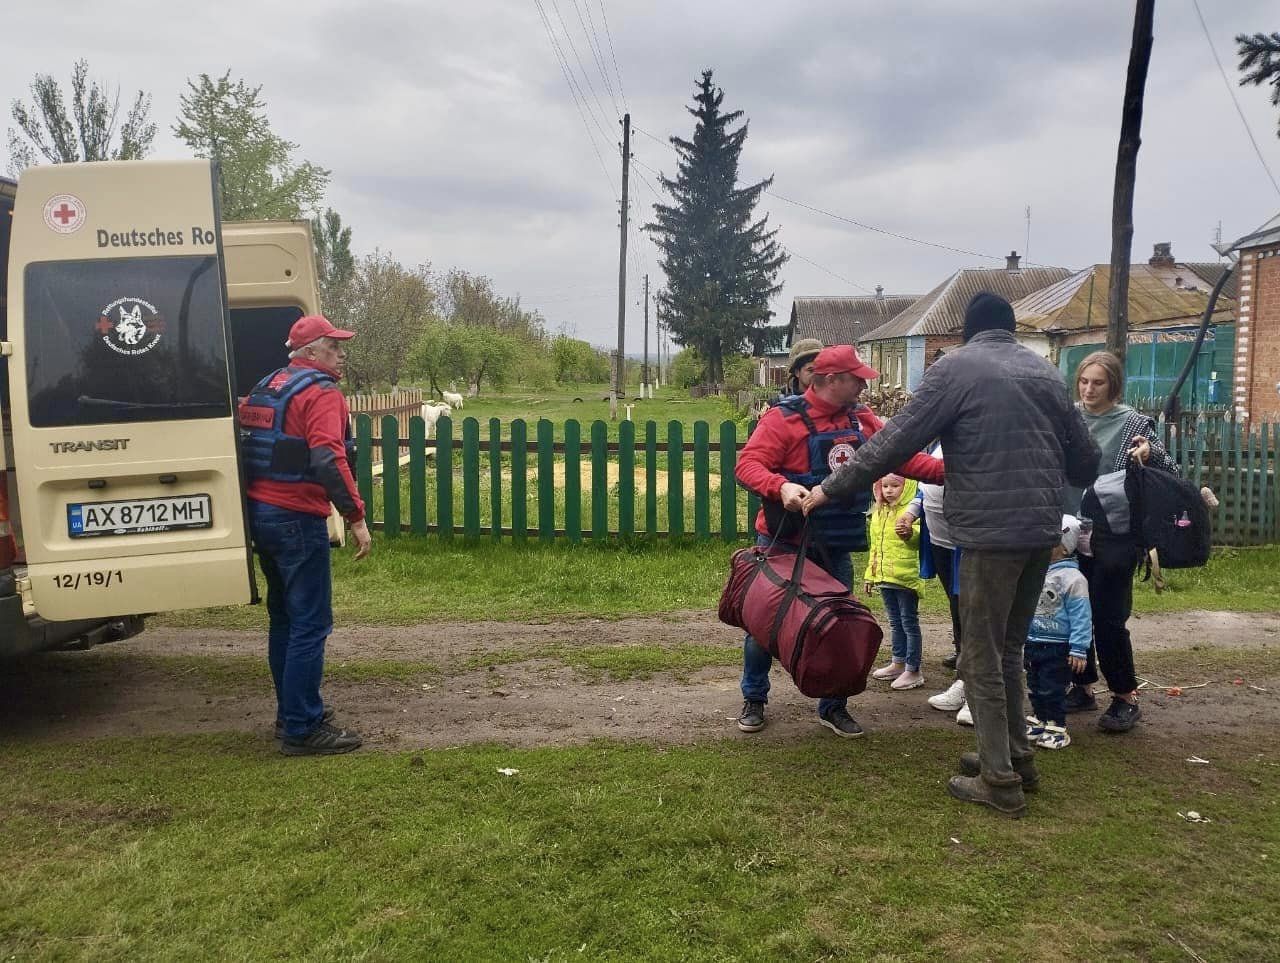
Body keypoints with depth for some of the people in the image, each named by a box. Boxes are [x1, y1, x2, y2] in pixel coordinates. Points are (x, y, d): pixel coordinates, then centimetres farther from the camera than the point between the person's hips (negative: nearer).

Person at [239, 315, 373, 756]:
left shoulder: (266, 387, 17)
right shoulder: (321, 393, -11)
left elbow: (252, 444, 22)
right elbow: (327, 459, -24)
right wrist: (356, 516, -24)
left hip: (260, 515, 10)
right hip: (298, 520, -10)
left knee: (284, 617, 18)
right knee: (311, 624, -6)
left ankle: (291, 713, 28)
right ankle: (302, 729, -3)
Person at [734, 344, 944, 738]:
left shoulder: (862, 420, 3)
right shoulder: (783, 419, -15)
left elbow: (902, 456, 2)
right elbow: (748, 464, -22)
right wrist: (781, 486, -39)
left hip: (836, 547, 5)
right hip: (783, 542, -5)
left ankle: (833, 707, 26)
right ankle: (754, 700, 26)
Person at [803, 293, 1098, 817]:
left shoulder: (955, 368, -4)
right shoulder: (1045, 371, 14)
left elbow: (896, 442, -9)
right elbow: (1085, 459, 15)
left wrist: (831, 488, -3)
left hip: (991, 531, -6)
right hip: (1042, 529, 7)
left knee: (982, 657, 4)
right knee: (1008, 649, 21)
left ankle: (1000, 780, 9)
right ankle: (1016, 755, 29)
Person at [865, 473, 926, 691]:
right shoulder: (878, 512, 12)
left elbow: (920, 540, -20)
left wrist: (910, 534, -41)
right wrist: (870, 574, 22)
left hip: (906, 577, -8)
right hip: (884, 577, 8)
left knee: (909, 623, 0)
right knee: (895, 622, 18)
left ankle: (913, 670, 6)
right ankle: (898, 663, 30)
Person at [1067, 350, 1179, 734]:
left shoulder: (1132, 423, -4)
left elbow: (1170, 472, -4)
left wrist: (1151, 453, -24)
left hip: (1113, 538, -4)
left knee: (1107, 618, -3)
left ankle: (1126, 698, 13)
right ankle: (1083, 687, 26)